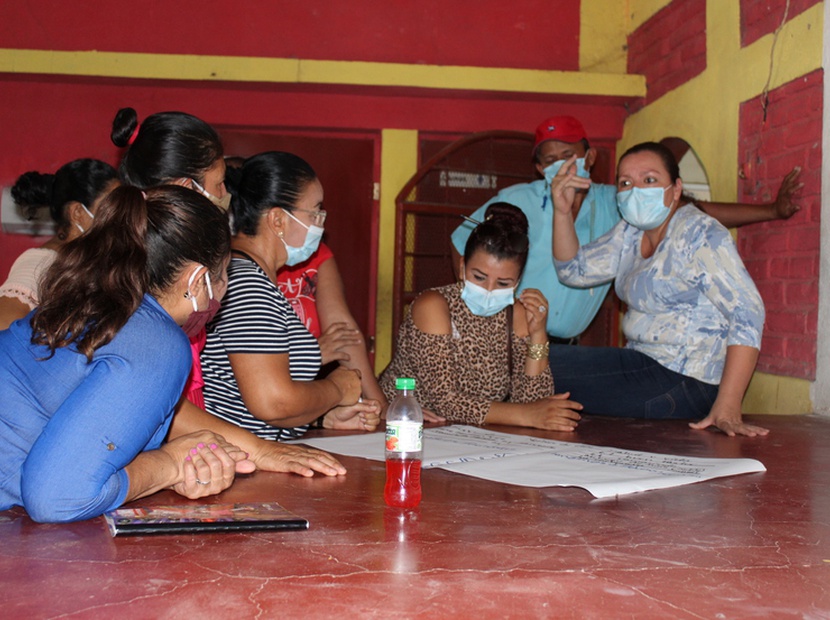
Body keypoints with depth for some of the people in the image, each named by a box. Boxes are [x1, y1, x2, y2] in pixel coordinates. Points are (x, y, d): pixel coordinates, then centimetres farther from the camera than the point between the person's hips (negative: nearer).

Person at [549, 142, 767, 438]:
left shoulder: (698, 235, -15)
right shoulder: (630, 233, 10)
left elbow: (747, 313, -23)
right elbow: (574, 269, 11)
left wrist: (727, 409, -31)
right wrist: (563, 211, -6)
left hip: (683, 381, -8)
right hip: (646, 366, 8)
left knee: (545, 366, -14)